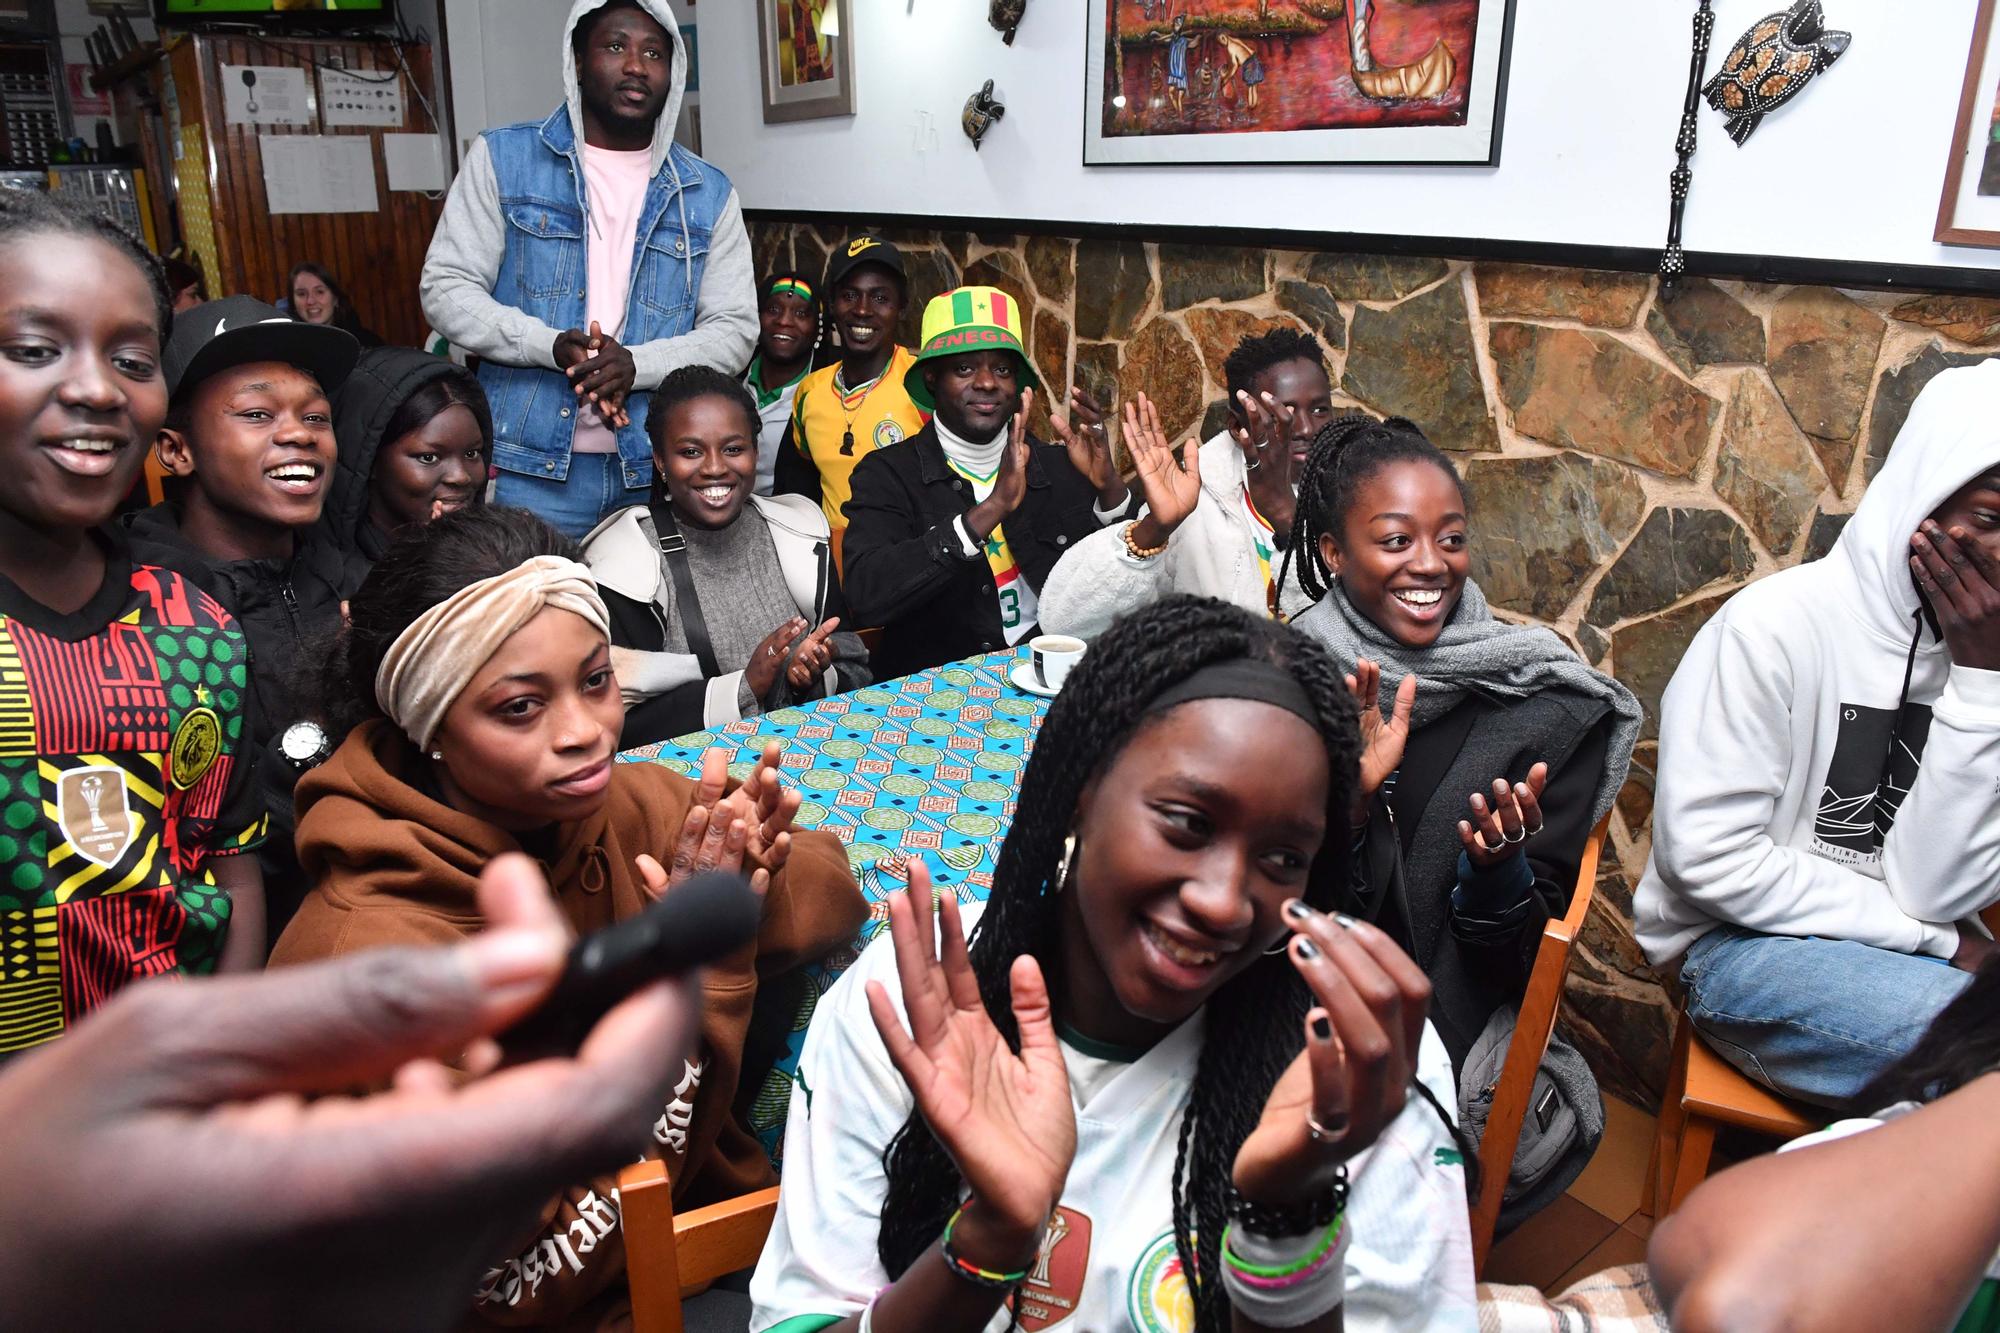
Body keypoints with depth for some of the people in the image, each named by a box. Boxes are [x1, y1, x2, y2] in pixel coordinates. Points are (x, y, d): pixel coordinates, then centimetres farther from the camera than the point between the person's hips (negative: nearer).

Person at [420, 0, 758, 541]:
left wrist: (638, 364, -16)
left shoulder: (708, 193, 7)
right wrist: (553, 346, -18)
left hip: (659, 472, 2)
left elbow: (735, 328, 3)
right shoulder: (503, 157, 2)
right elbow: (446, 289, 0)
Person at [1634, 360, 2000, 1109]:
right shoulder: (1780, 625, -14)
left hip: (1909, 949, 5)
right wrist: (1931, 937, -10)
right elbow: (1705, 857, -17)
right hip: (1738, 945, -5)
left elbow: (1939, 890, -8)